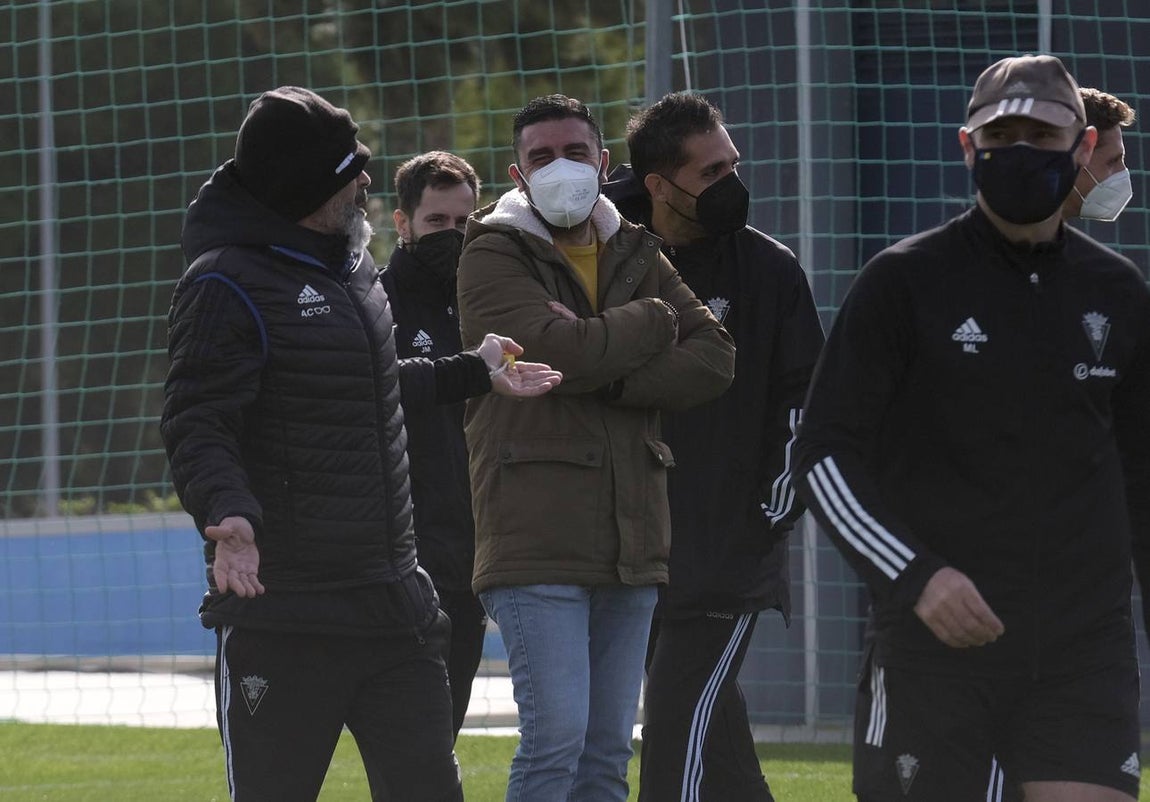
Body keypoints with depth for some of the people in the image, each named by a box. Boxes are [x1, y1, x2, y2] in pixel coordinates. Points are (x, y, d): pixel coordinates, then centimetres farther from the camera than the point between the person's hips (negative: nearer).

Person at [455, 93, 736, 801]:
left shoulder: (638, 257, 16)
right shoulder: (493, 257, 0)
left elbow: (715, 359, 1)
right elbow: (558, 352, -18)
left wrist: (606, 376, -13)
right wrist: (652, 322, -2)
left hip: (631, 544, 6)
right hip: (537, 537, -6)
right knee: (557, 736, -15)